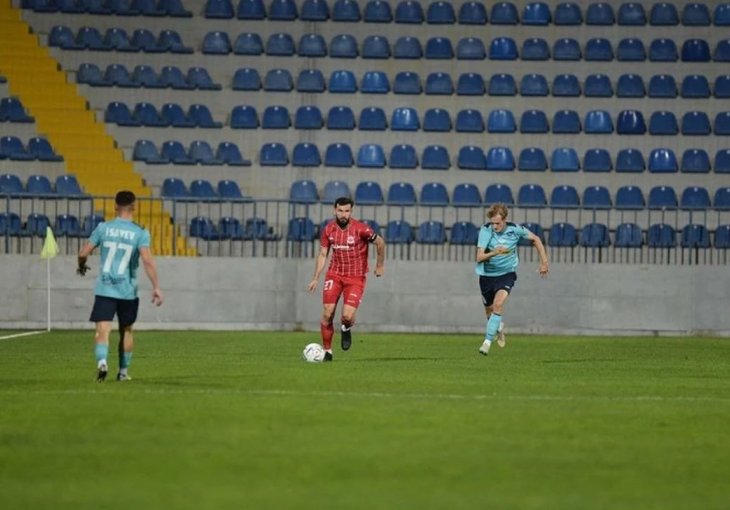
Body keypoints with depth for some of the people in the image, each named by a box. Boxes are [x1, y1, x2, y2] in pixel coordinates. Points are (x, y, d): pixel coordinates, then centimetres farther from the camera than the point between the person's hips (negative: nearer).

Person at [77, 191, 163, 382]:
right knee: (126, 330, 19)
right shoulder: (139, 233, -5)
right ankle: (123, 371, 27)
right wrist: (156, 287, -14)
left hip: (104, 289, 0)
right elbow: (147, 260, -16)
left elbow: (83, 253, 2)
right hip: (128, 291, 0)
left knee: (103, 329, -8)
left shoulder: (103, 228, 1)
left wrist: (81, 266, 25)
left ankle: (102, 361, -34)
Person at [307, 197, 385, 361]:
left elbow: (380, 243, -1)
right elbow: (323, 254, 8)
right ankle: (327, 351, 7)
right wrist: (315, 278, 4)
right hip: (334, 275, 3)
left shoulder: (361, 229, -15)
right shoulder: (328, 230, -3)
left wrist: (380, 266, 7)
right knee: (327, 313, -9)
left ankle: (346, 329, 23)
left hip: (356, 278, -3)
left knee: (347, 316, -16)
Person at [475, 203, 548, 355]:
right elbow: (479, 257, -22)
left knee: (498, 304, -24)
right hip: (487, 274, 2)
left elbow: (535, 239, 3)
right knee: (489, 309, 15)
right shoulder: (485, 230, -19)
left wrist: (544, 262, 1)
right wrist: (493, 253, -42)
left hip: (506, 273, -2)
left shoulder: (515, 229, -16)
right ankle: (499, 327, 51)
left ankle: (487, 342, -22)